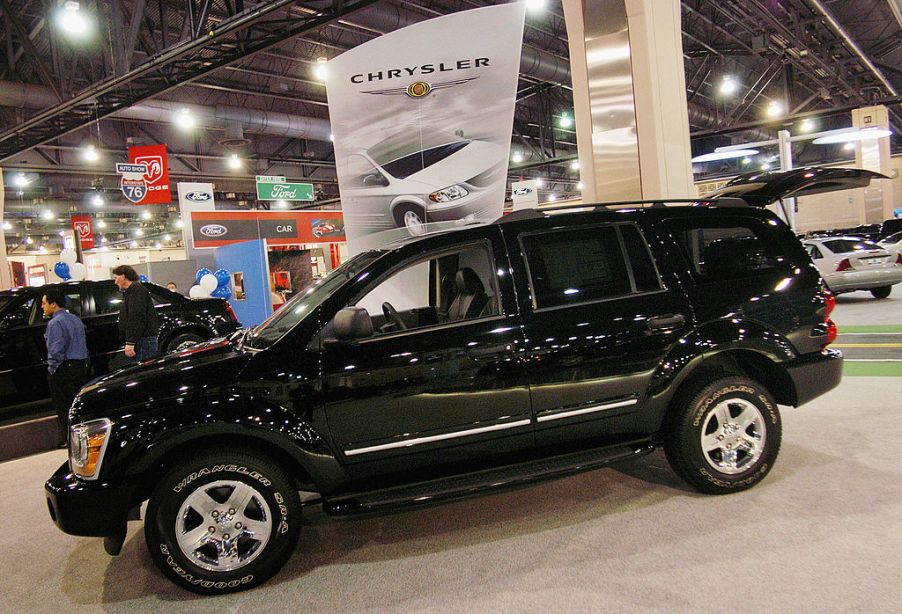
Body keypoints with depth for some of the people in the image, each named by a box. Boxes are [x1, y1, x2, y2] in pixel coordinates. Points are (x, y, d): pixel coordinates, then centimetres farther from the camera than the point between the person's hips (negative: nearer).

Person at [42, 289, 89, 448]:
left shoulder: (55, 323, -15)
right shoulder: (75, 319, 12)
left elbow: (56, 349, -22)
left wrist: (52, 367, -11)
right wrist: (83, 362, 17)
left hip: (63, 368, -8)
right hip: (81, 365, 8)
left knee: (63, 406, 2)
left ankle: (66, 439, 7)